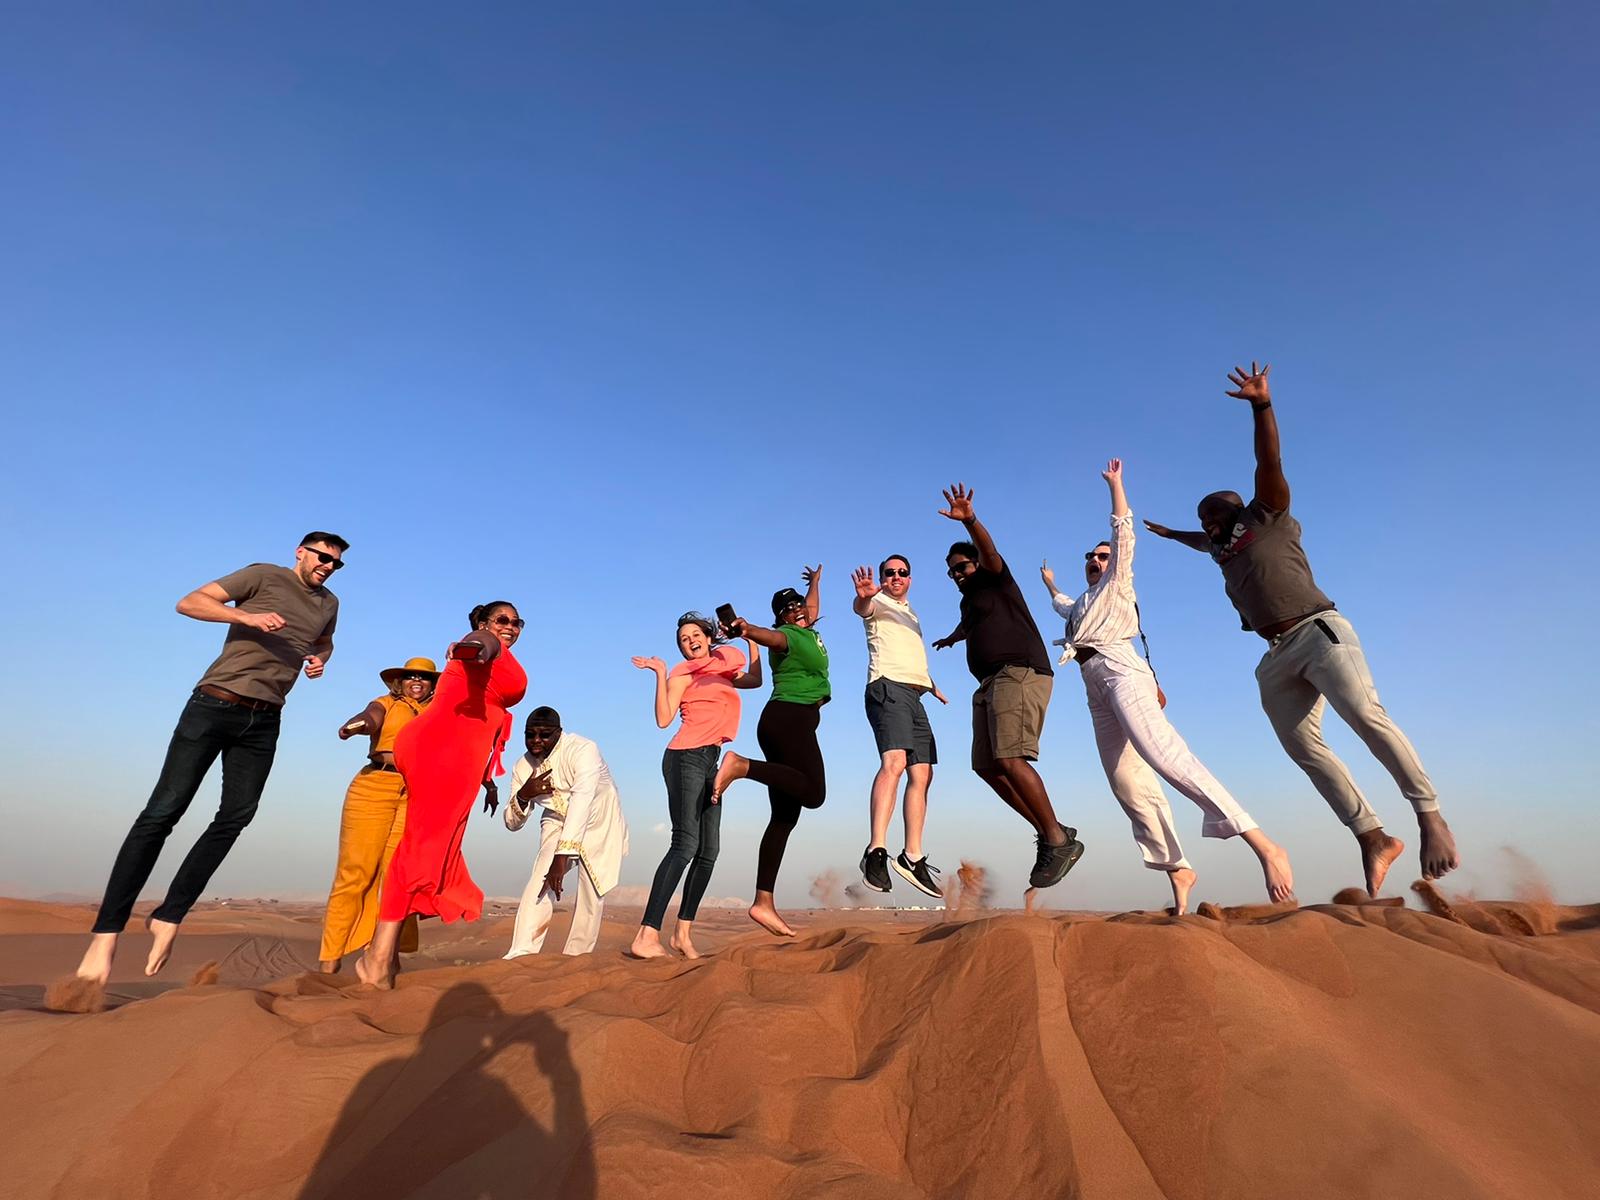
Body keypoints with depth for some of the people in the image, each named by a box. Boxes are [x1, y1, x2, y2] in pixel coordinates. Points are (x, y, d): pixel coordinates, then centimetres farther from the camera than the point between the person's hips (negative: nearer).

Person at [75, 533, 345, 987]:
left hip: (264, 721, 5)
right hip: (215, 705, -5)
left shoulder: (330, 604, 14)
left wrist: (320, 658, 10)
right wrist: (248, 617, -22)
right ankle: (106, 932, -3)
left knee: (236, 817, -4)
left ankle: (170, 916, 5)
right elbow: (189, 602, -6)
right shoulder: (263, 575, -1)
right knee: (164, 811, -7)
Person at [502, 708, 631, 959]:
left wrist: (562, 856, -50)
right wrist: (522, 797, -26)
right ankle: (522, 953, -18)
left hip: (598, 823, -3)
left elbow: (581, 801, -42)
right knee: (540, 881, -19)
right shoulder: (523, 767, -12)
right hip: (557, 823, 4)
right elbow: (512, 823, -4)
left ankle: (575, 959, 6)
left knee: (592, 891, -10)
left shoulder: (582, 750, -30)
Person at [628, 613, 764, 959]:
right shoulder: (684, 673, 2)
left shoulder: (720, 670, 21)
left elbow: (755, 680, 35)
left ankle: (683, 933, 5)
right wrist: (660, 674, -14)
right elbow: (664, 719, -9)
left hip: (709, 763, 8)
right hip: (686, 758, -8)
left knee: (709, 850, 1)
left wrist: (752, 640, 30)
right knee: (685, 845, -19)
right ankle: (646, 936, -22)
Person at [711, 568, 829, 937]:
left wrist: (815, 580, 61)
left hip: (784, 724, 9)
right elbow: (768, 636, -29)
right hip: (790, 718, -9)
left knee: (784, 817, 1)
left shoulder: (806, 630, 21)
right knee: (813, 792, -27)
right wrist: (746, 628, -51)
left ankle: (764, 903, -2)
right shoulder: (788, 635, -4)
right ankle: (741, 765, -24)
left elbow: (813, 607, 44)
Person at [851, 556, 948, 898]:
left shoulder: (911, 613, 30)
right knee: (894, 762, -27)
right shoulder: (879, 603, 4)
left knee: (921, 775, 3)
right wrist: (863, 596, -45)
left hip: (914, 694, 9)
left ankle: (912, 857, 7)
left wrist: (932, 685, 49)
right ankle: (876, 851, -34)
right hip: (888, 687, -9)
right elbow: (862, 607, -22)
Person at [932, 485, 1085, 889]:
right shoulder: (969, 600, 28)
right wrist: (950, 638, 71)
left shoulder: (994, 580, 5)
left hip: (1019, 673, -10)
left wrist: (970, 520, -36)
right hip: (990, 683, 10)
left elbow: (989, 549, -17)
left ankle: (1059, 841, -14)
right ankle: (1048, 832, 7)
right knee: (987, 766, 2)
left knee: (1009, 760, -22)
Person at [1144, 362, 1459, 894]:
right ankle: (1373, 838, -7)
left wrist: (1262, 405, -14)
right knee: (1305, 749, -7)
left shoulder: (1265, 517, 11)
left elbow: (1269, 461, -3)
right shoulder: (1221, 548, 27)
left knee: (1366, 716, -24)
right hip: (1278, 656, 6)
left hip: (1318, 631, -6)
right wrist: (1173, 534, 65)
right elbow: (1204, 542, 52)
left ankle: (1429, 816, -18)